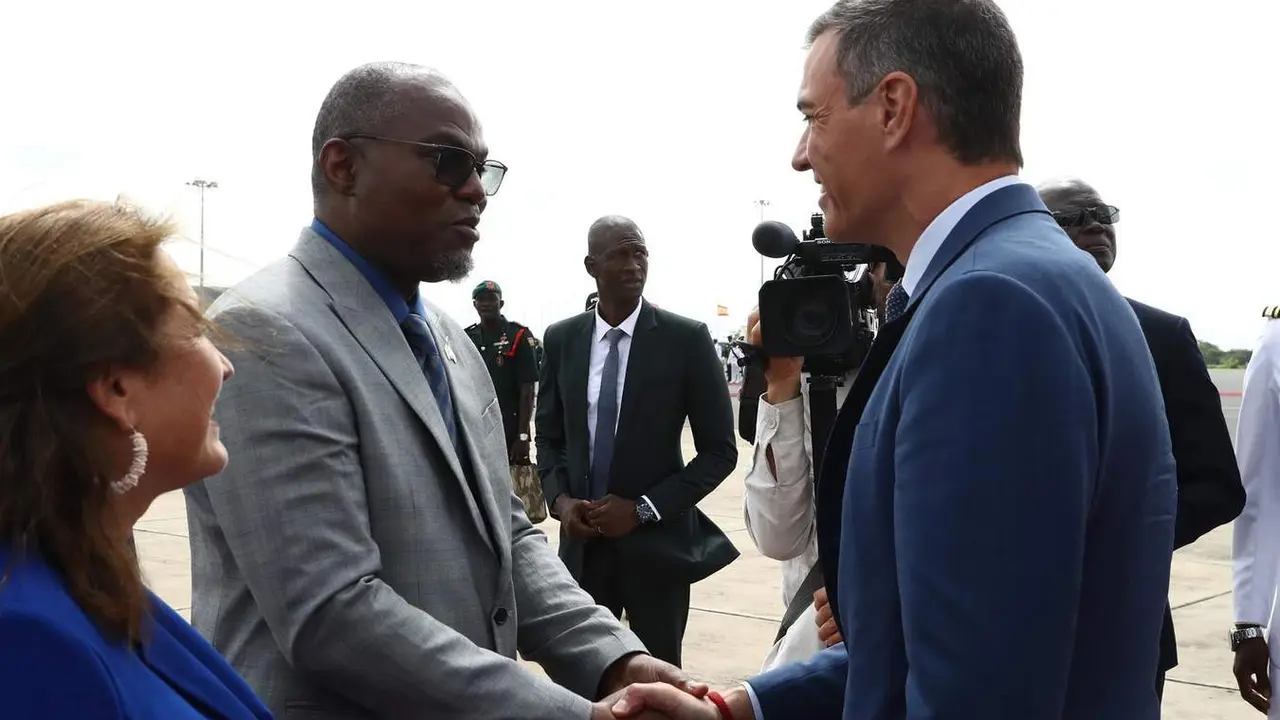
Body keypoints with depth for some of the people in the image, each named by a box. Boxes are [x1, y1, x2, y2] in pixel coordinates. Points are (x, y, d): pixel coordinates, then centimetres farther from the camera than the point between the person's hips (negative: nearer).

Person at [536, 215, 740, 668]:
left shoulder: (687, 339, -7)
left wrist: (644, 508, -13)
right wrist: (560, 499, -6)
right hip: (582, 542, 2)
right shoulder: (561, 339, 3)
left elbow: (720, 450, -5)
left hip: (657, 542, -2)